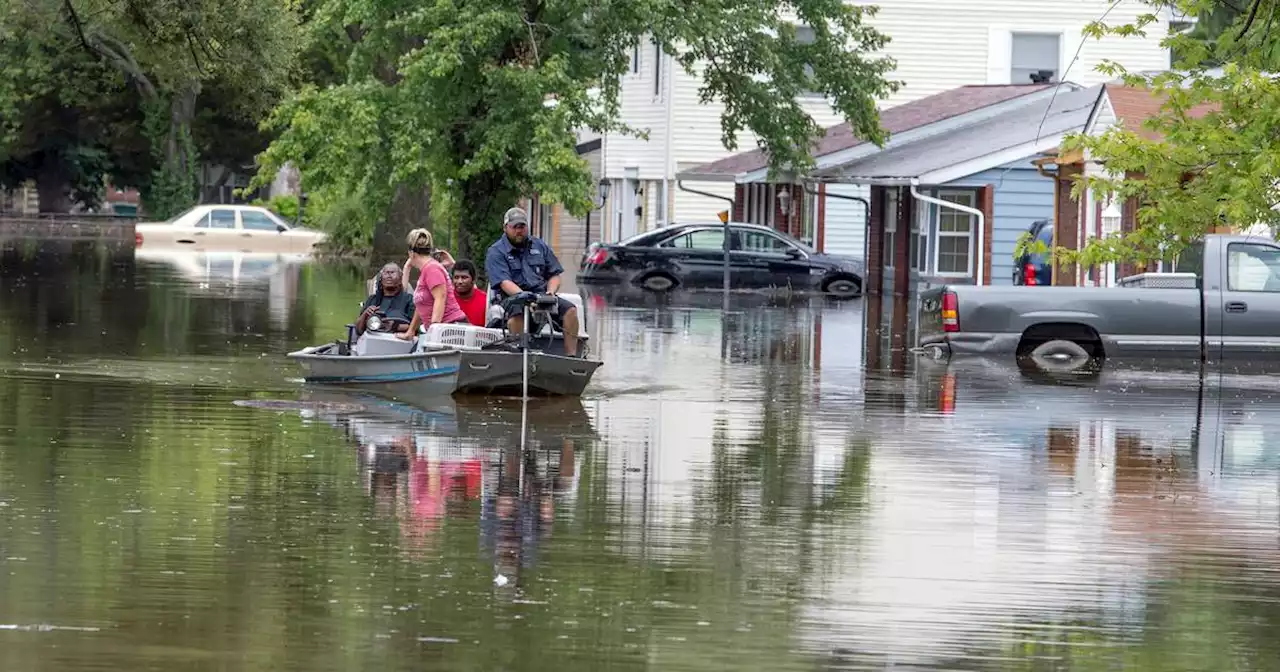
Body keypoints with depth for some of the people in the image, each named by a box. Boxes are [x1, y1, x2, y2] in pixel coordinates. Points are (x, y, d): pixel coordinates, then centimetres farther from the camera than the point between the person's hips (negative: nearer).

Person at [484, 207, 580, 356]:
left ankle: (571, 356, -24)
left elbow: (554, 275, 19)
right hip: (513, 298, -4)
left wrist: (550, 292, -5)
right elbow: (504, 282, -10)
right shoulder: (495, 253, 4)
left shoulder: (540, 247, 20)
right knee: (516, 314, -39)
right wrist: (525, 297, -27)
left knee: (570, 310, -21)